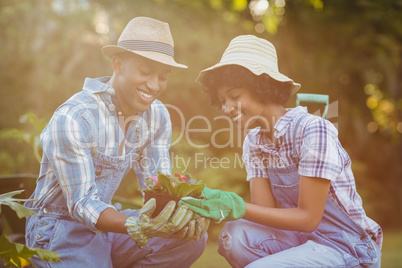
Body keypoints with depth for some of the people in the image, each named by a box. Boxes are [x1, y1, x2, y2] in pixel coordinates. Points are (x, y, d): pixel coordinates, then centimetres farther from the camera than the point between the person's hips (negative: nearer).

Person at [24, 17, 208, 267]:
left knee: (193, 238, -15)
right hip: (60, 227, -5)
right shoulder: (72, 118, -24)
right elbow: (81, 203, -26)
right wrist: (136, 227, -45)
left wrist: (184, 212, -25)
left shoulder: (157, 116, -2)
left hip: (107, 221, 6)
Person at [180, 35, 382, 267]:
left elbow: (308, 217, -19)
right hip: (302, 238, 6)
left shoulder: (312, 129, -19)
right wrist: (220, 201, -23)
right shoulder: (254, 143, 4)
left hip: (347, 248, -6)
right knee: (234, 234, -20)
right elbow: (266, 209, -4)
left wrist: (238, 208, -27)